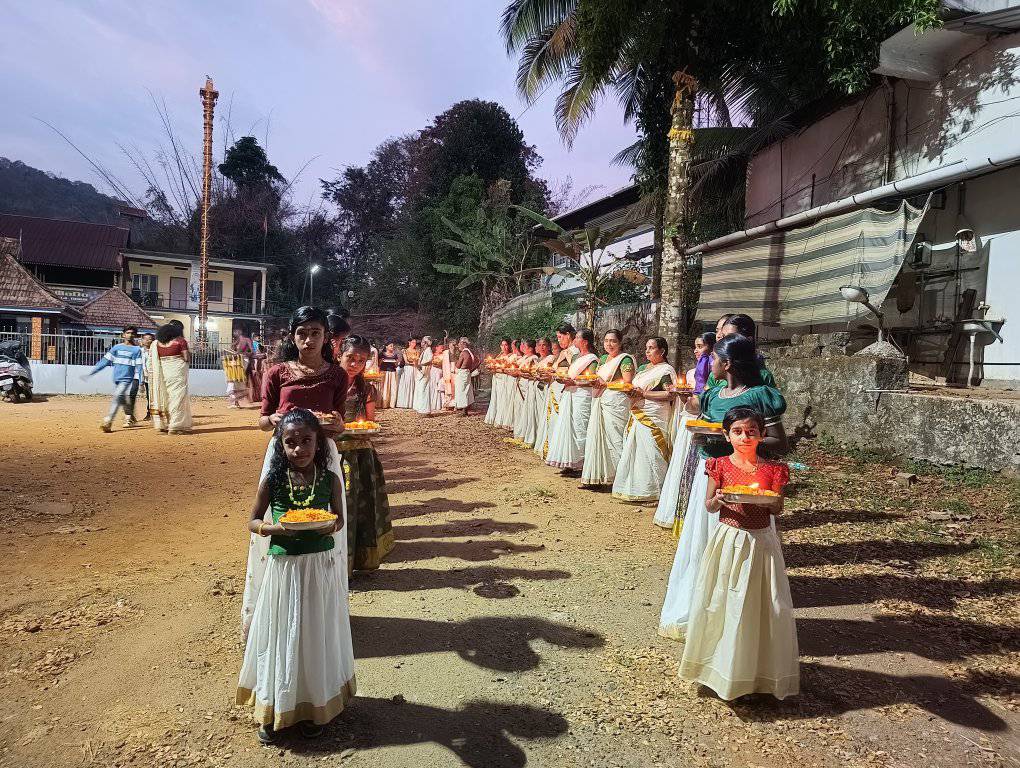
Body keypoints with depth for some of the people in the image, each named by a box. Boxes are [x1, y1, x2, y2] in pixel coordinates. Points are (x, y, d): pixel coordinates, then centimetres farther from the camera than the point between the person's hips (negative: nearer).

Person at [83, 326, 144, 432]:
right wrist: (91, 373, 2)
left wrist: (136, 381, -15)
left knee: (117, 397, -18)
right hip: (116, 379, 5)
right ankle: (129, 417, 29)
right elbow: (105, 361, 8)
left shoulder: (137, 350, 1)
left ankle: (107, 422, -23)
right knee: (122, 400, 11)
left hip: (127, 379, -4)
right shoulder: (117, 347, 10)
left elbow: (138, 366, -4)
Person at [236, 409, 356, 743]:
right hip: (284, 567, 0)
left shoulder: (330, 479, -6)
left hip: (321, 565, 1)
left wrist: (333, 526, -17)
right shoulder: (272, 480, -8)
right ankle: (273, 708, 30)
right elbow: (252, 521, 2)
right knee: (280, 635, 10)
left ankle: (314, 704, 32)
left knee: (316, 634, 13)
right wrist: (273, 528, -19)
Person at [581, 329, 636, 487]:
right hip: (600, 402, 8)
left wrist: (605, 383, -12)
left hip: (616, 402, -8)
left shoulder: (625, 359, -5)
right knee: (597, 437, 6)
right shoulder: (603, 358, 19)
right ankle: (598, 475, 11)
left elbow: (627, 383, -14)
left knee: (614, 438, -7)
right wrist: (594, 381, 1)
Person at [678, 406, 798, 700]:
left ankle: (758, 668, 25)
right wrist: (718, 500, -20)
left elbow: (778, 508, 3)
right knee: (721, 604, 6)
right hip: (728, 540, 0)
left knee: (760, 605, 6)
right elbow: (709, 505, 2)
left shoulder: (773, 469, -2)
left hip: (760, 542, 0)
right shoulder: (720, 466, -2)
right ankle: (721, 663, 25)